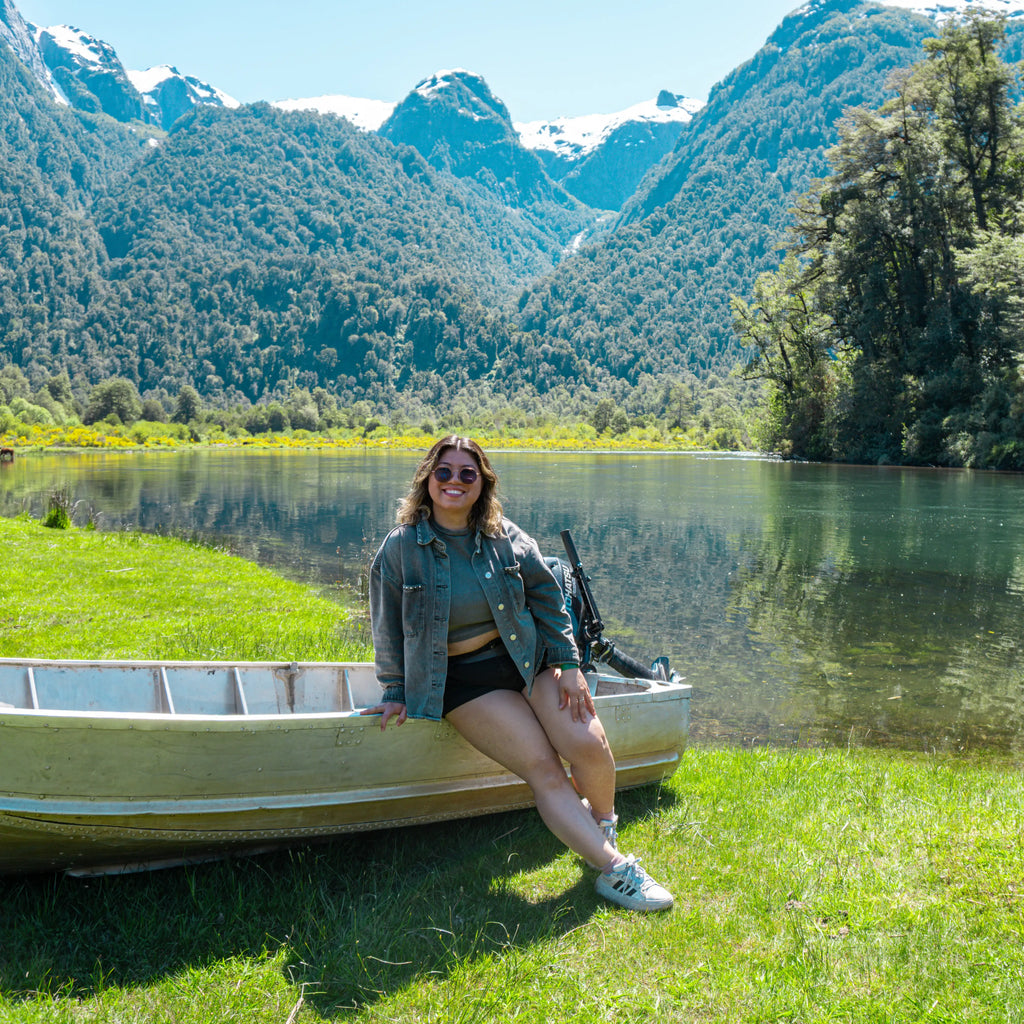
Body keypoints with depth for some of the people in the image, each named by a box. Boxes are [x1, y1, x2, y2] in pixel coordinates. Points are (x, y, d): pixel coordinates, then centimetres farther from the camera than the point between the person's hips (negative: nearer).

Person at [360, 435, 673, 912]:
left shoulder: (506, 538, 3)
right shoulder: (400, 547, -3)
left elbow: (547, 599, 8)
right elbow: (388, 628, 5)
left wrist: (569, 664, 2)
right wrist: (396, 693, 5)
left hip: (530, 657, 3)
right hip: (463, 680, -3)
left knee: (587, 744, -15)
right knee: (542, 769, -17)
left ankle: (603, 820, 17)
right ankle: (614, 869, -13)